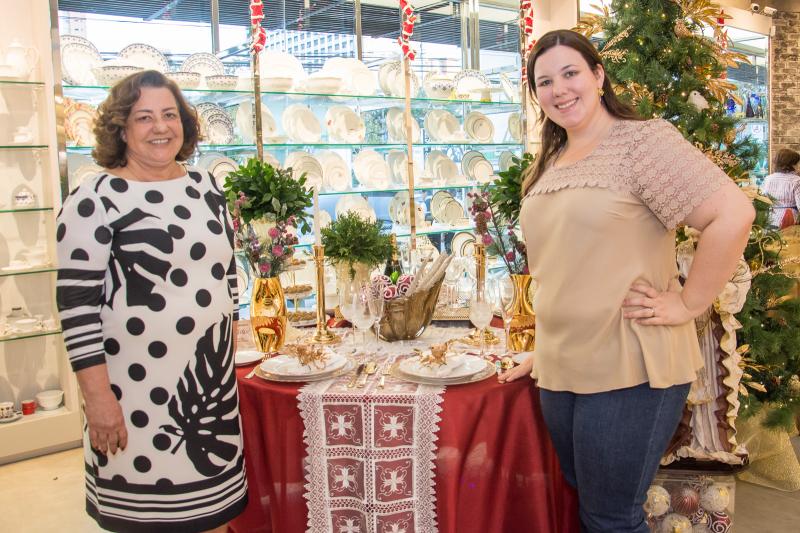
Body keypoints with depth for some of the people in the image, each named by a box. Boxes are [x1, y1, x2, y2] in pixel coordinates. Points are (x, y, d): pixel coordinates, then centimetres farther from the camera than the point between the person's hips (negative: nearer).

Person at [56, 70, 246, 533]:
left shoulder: (206, 188, 8)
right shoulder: (95, 200, -11)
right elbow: (77, 303, -13)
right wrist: (98, 396, -15)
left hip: (213, 379, 5)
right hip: (138, 387, -5)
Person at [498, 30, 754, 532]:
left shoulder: (643, 141, -10)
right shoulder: (547, 165, 13)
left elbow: (733, 213, -20)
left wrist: (688, 305, -17)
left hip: (629, 369, -7)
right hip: (561, 369, 7)